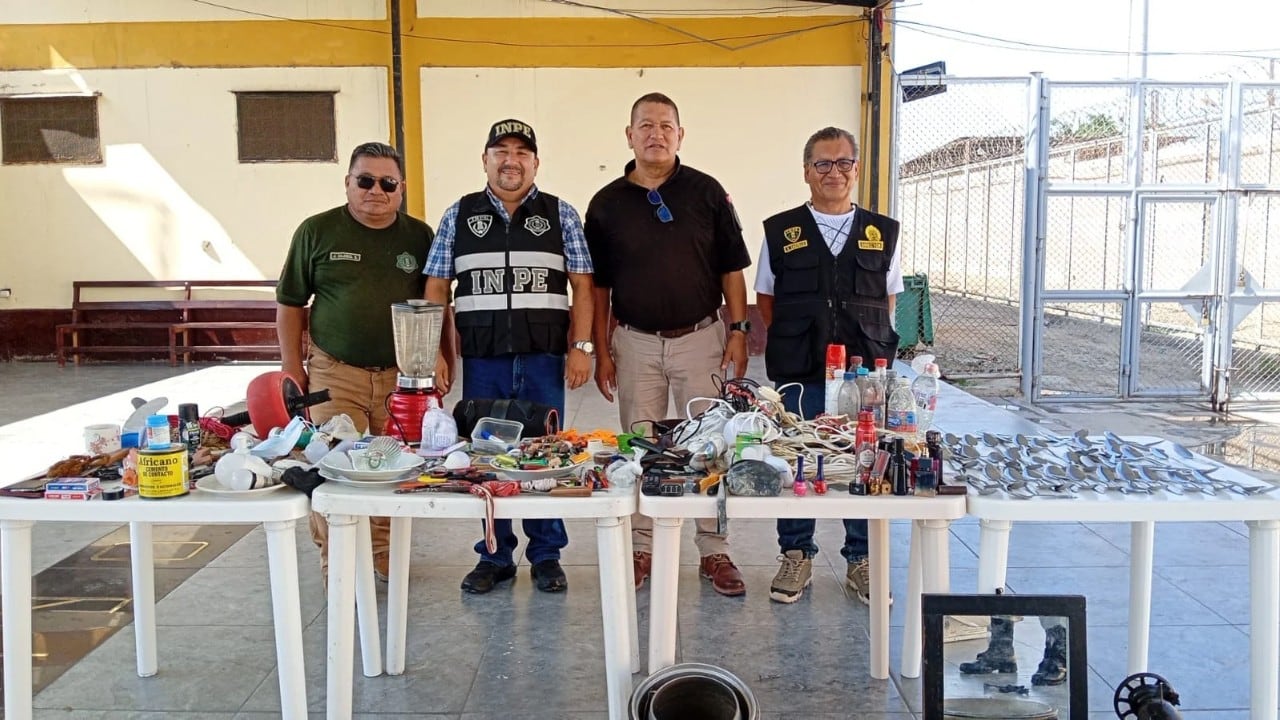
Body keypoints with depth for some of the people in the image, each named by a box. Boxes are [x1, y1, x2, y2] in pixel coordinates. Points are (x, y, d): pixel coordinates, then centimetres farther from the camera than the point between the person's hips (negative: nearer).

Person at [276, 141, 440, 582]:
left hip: (402, 375, 2)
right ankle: (336, 565, 11)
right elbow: (290, 304, 5)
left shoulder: (419, 237, 6)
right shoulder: (317, 231, 1)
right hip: (335, 372, -2)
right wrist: (292, 367, 1)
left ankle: (387, 557, 25)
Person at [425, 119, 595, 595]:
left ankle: (547, 555, 19)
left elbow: (581, 287, 3)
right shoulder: (458, 216, 8)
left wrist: (580, 347, -5)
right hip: (482, 360, 1)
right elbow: (436, 289, 7)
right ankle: (494, 556, 21)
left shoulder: (560, 215, 5)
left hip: (544, 359, -1)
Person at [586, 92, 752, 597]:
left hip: (700, 338, -1)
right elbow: (599, 286, 7)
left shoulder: (706, 192, 1)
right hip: (636, 343, 1)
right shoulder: (607, 203, 3)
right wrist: (601, 352, 3)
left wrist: (738, 331, -3)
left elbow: (732, 269, 4)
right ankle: (641, 548, 21)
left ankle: (714, 551, 14)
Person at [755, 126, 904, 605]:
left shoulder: (882, 233, 7)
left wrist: (871, 344, 4)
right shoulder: (781, 232, 4)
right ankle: (796, 557, 22)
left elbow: (888, 299, 15)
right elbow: (765, 300, 10)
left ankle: (862, 561, 22)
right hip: (798, 377, -1)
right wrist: (791, 344, 2)